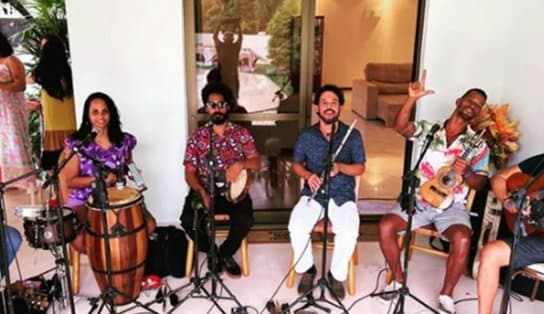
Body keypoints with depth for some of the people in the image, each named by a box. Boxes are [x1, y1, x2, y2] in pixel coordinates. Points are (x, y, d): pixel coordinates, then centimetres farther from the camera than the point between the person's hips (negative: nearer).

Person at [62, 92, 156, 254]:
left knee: (149, 225, -16)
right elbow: (70, 181, -8)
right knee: (79, 241, -28)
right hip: (84, 200, -3)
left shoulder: (124, 140, -1)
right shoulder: (76, 143, -10)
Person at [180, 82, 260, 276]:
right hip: (205, 191, 1)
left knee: (245, 220, -29)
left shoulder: (241, 133, 4)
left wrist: (240, 164, -24)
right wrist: (202, 192, -18)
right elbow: (190, 172, 1)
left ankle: (226, 252, 4)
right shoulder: (197, 136, 3)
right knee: (188, 220, -26)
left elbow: (257, 163, -2)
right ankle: (211, 251, 6)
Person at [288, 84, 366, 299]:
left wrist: (340, 167, -20)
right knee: (296, 227, -26)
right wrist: (308, 175, -11)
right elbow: (296, 164, 12)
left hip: (343, 195, -1)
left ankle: (337, 275, 0)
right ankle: (307, 269, 3)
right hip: (313, 194, 1)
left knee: (349, 233, -28)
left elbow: (360, 168, 1)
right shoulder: (306, 136, 3)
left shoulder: (353, 135, 0)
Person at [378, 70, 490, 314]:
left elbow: (480, 184, -1)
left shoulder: (478, 145, 3)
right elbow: (400, 127, -12)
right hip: (420, 199, 1)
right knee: (386, 226, -20)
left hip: (452, 206, -1)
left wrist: (465, 174, -24)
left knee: (462, 239, -31)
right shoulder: (429, 130, 5)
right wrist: (412, 99, -26)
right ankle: (398, 280, 2)